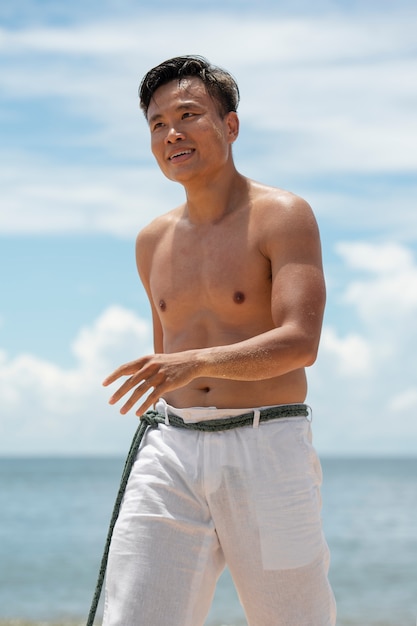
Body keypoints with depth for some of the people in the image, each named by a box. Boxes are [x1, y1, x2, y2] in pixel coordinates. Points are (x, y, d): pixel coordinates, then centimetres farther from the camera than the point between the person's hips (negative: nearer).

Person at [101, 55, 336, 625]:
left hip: (267, 450, -4)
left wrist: (198, 362, -31)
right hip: (171, 451, 4)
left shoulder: (283, 216, -4)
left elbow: (300, 342, -17)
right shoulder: (154, 241, 14)